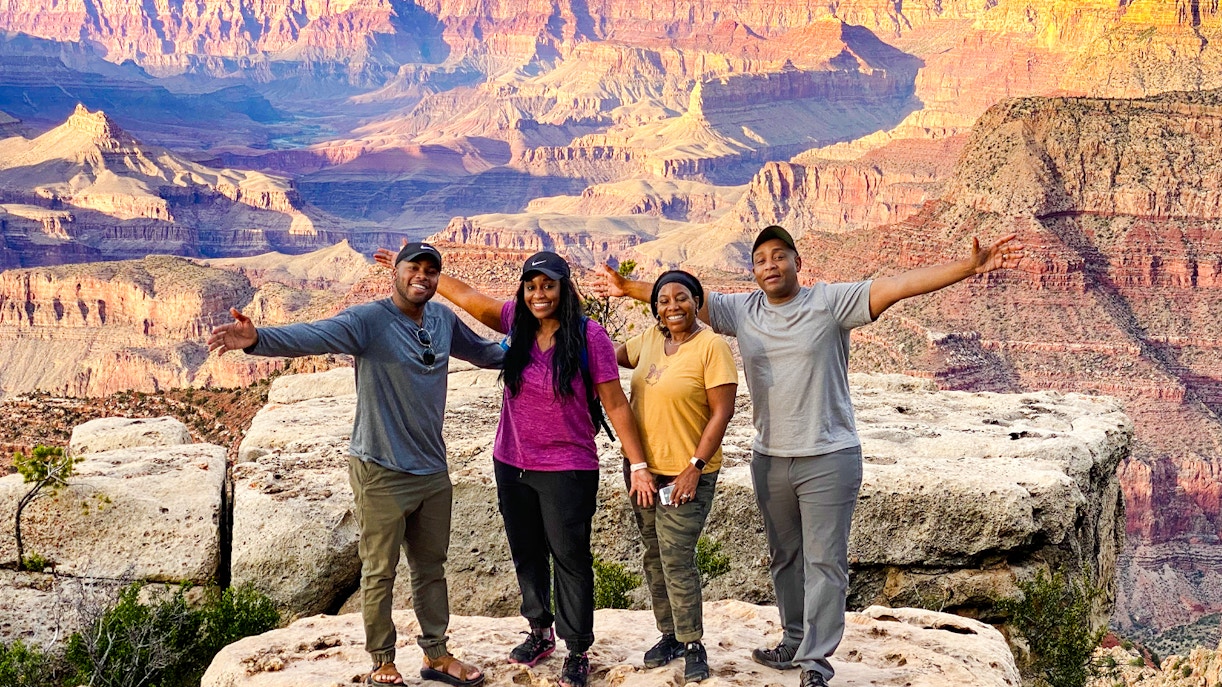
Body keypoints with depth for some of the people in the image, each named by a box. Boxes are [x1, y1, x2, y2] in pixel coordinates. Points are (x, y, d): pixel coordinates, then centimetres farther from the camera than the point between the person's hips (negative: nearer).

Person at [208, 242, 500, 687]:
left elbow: (483, 351, 24)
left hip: (433, 471, 6)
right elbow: (311, 336, -31)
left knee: (431, 569, 18)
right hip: (382, 474, -6)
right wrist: (258, 339, -48)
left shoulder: (443, 319, 5)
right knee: (380, 574, 6)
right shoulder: (369, 320, -15)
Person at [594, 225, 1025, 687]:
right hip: (769, 458, 5)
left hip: (828, 458, -5)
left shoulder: (830, 302, -10)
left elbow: (900, 285, -19)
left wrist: (969, 267, -28)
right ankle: (795, 643, 31)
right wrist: (629, 288, 14)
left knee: (824, 561, -2)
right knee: (785, 558, 17)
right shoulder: (741, 310, 3)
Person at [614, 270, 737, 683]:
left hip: (685, 474, -7)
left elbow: (722, 412, -15)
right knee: (654, 554, 14)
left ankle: (693, 646, 8)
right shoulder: (649, 339, 5)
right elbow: (613, 355, 25)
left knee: (677, 558, -7)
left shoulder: (711, 346, -13)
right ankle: (670, 634, 28)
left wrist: (694, 467, -18)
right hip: (643, 468, 7)